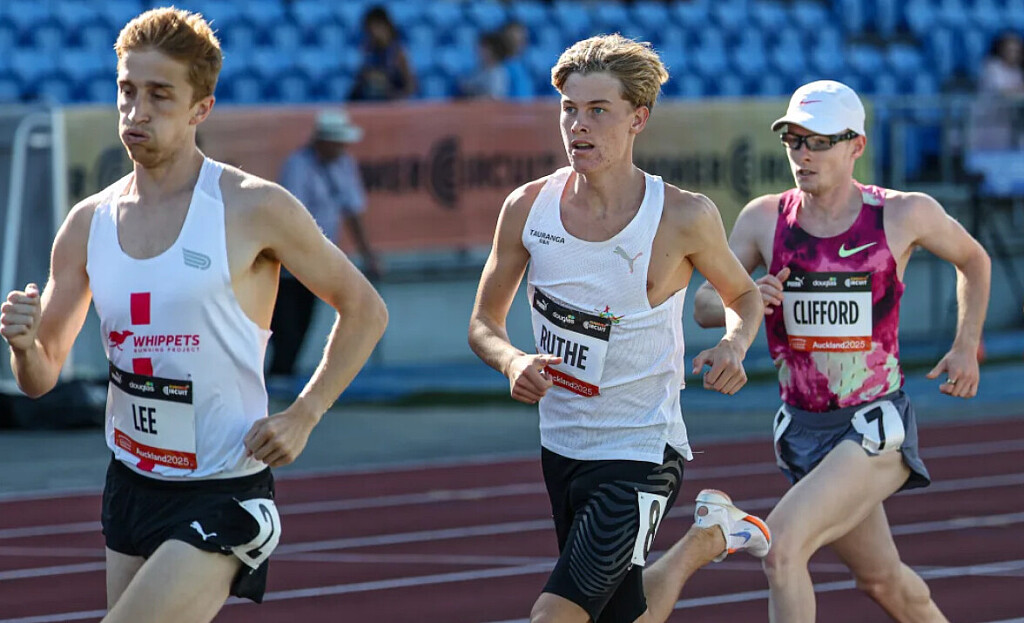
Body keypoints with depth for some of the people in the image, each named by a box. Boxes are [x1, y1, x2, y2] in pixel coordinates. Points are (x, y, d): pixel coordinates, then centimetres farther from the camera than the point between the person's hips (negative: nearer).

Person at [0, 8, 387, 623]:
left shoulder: (254, 209, -11)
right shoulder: (88, 224, 4)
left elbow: (364, 310, 0)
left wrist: (303, 416, -10)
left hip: (223, 496, -6)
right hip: (130, 482, 6)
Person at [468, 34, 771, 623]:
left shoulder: (683, 217, -15)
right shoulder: (529, 208, -6)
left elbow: (744, 295, 6)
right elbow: (484, 324, 6)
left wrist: (734, 346, -17)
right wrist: (513, 362, -17)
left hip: (642, 452, -5)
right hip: (562, 442, 5)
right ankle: (707, 539, 47)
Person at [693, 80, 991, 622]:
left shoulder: (905, 215, -6)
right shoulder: (764, 220, -1)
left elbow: (973, 261, 13)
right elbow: (703, 306, 2)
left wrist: (967, 347, 6)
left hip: (877, 428, -5)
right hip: (803, 429, 5)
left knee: (783, 543, -25)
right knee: (880, 578, 19)